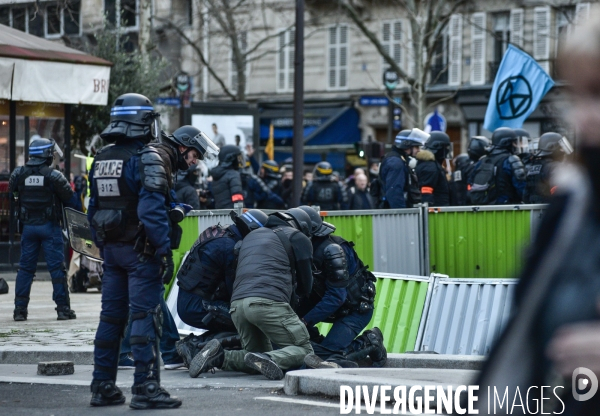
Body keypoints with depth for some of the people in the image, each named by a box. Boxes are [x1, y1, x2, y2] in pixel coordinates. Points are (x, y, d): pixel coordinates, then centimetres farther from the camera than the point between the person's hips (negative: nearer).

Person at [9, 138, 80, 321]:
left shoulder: (18, 174, 0)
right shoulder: (53, 176, -11)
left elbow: (12, 195, 9)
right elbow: (70, 199, -5)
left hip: (28, 226, 4)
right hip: (49, 226, -4)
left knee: (25, 267, 9)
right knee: (57, 267, 0)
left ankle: (20, 309, 7)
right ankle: (63, 308, -1)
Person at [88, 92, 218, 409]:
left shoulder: (102, 159, 13)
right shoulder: (150, 157, -12)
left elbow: (94, 209, 16)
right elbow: (152, 210, -20)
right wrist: (165, 251, -17)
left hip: (112, 249, 8)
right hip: (140, 250, -7)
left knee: (111, 315, 12)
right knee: (145, 316, -5)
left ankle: (103, 386, 15)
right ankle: (145, 388, -7)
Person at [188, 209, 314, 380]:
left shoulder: (251, 236, 33)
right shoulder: (298, 238, 15)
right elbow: (305, 287, 17)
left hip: (237, 305, 6)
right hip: (269, 302, -6)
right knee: (304, 350, 3)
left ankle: (220, 357, -6)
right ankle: (270, 360, -27)